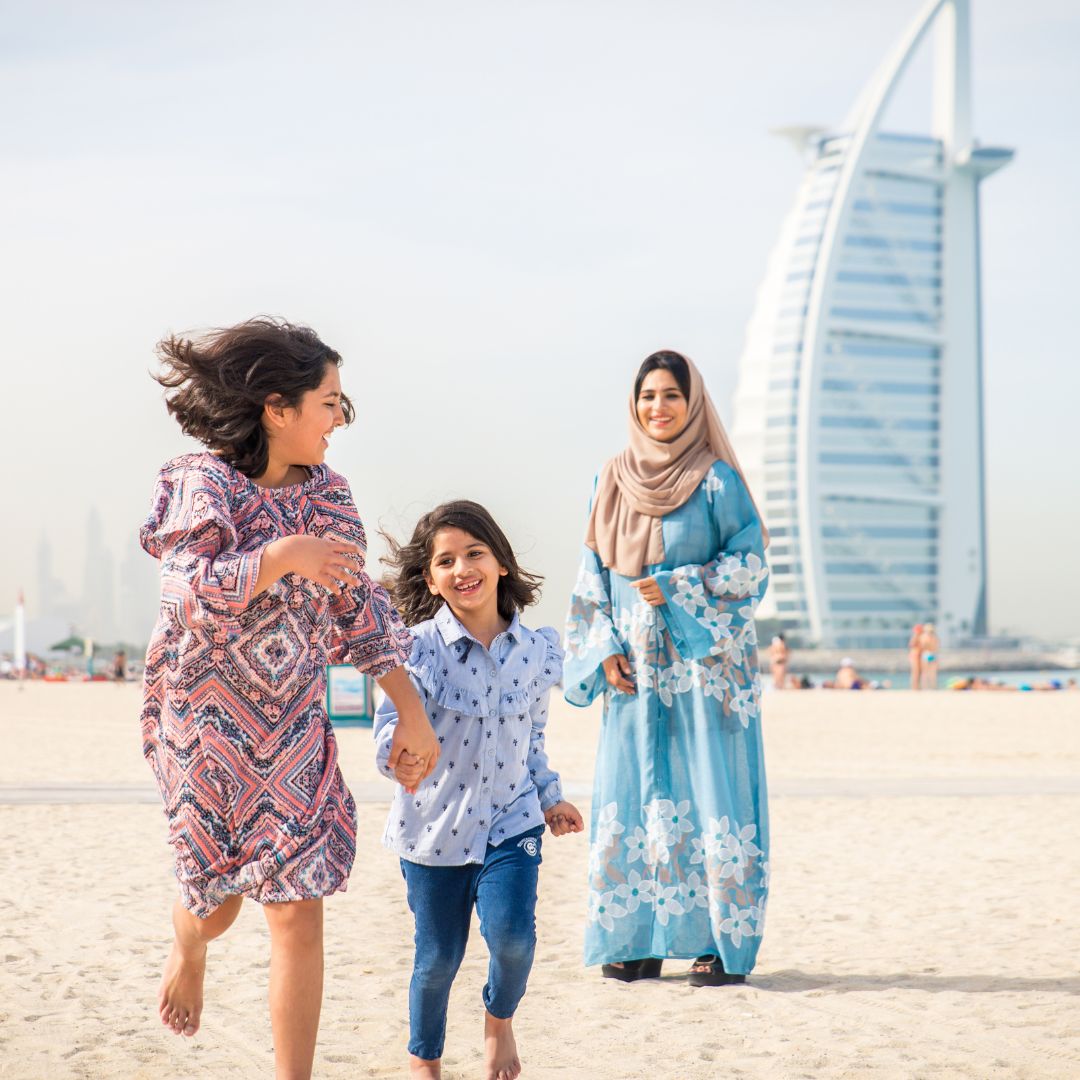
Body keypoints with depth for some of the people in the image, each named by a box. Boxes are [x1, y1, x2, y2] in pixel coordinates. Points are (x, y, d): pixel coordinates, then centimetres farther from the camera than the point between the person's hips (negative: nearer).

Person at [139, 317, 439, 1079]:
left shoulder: (326, 490, 2)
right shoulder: (202, 482, -13)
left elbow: (361, 609, 7)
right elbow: (192, 596, -25)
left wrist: (411, 710, 4)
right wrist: (280, 556, -36)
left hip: (296, 724, 3)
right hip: (209, 721, -3)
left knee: (299, 911, -5)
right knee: (218, 901, 12)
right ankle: (187, 952, 49)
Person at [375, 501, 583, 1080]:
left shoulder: (536, 650, -2)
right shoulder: (422, 647, -13)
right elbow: (392, 718, -25)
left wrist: (550, 797, 20)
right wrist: (397, 755, -46)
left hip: (510, 820, 1)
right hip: (434, 824, -1)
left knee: (512, 933, -18)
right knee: (438, 957, 7)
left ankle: (499, 1018, 16)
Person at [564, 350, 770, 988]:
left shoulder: (716, 479, -2)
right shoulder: (613, 482, 11)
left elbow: (750, 564, -4)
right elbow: (594, 577, 13)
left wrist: (676, 588, -13)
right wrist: (604, 649, 2)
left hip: (704, 663, -4)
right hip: (635, 668, 4)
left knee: (709, 793, -5)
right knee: (632, 798, 2)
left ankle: (722, 941, 1)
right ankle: (639, 940, 10)